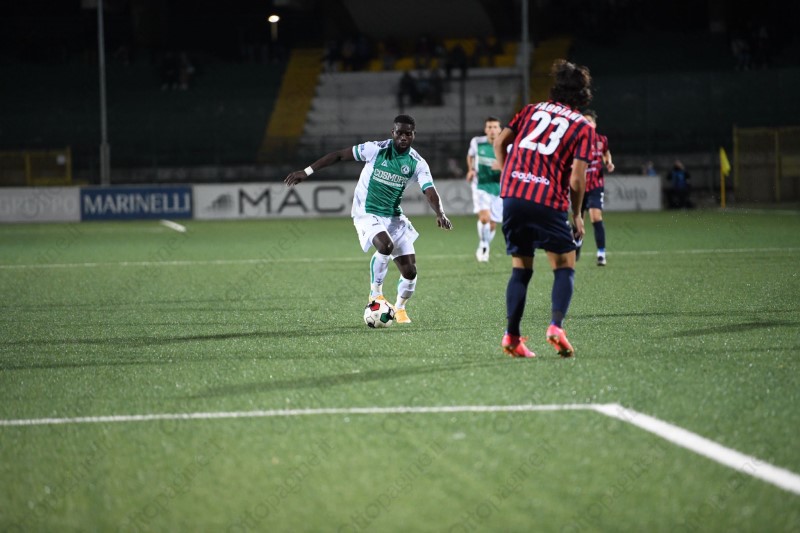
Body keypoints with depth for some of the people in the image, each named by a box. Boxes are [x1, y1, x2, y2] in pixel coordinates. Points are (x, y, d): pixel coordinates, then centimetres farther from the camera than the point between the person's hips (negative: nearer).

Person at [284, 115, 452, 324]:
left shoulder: (417, 163, -6)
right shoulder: (376, 149, -13)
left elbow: (430, 192, -17)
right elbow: (339, 155, -7)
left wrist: (440, 214, -38)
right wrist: (307, 172, -10)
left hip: (394, 217, 4)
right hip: (367, 214, -4)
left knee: (410, 271, -1)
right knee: (385, 245, -34)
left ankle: (400, 308, 29)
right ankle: (375, 294, -11)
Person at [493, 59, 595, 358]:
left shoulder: (532, 110, 18)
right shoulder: (583, 128, 7)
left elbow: (499, 143, 14)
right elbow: (576, 179, -1)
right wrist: (577, 216, 11)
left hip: (512, 196, 4)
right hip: (549, 201, -4)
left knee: (521, 269, 15)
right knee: (564, 267, 9)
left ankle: (512, 336, 5)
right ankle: (556, 326, -13)